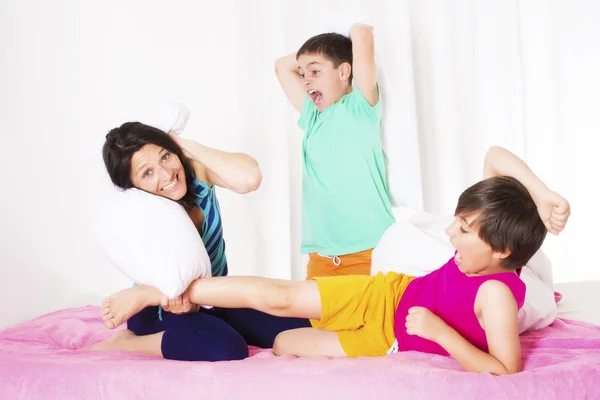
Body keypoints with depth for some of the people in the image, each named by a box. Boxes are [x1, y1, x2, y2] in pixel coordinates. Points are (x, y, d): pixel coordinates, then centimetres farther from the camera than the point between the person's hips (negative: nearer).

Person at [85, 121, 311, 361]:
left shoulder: (195, 169, -17)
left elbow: (249, 179, -38)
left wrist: (188, 146, -31)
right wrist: (181, 301, -46)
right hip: (162, 312, -5)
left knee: (300, 329, -11)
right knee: (226, 350, -35)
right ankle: (123, 343, -12)